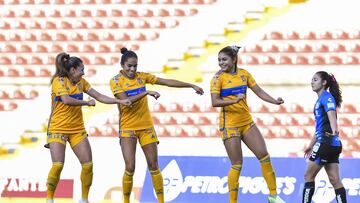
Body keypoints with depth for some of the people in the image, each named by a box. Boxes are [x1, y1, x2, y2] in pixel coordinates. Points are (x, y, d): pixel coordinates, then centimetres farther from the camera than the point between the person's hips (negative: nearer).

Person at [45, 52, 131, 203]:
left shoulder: (81, 82, 8)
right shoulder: (59, 81, -12)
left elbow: (99, 97, 8)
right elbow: (66, 100, -27)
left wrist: (120, 101, 0)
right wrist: (87, 103, -17)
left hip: (77, 129, 6)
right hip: (58, 128, -6)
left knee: (88, 164, -3)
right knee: (58, 165, -18)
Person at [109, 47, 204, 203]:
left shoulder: (141, 76, 4)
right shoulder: (116, 81, -7)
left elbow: (168, 82, 5)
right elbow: (125, 100, -21)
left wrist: (192, 86, 3)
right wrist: (146, 93, -28)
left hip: (146, 126, 3)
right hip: (127, 128, -3)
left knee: (153, 166, 2)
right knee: (130, 168, -9)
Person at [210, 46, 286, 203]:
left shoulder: (243, 74, 6)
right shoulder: (218, 78, -9)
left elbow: (259, 92, 9)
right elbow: (215, 102, -20)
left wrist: (275, 101, -6)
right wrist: (234, 100, -34)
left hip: (247, 122, 5)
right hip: (229, 124, -5)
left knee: (264, 156, 2)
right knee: (237, 165, -6)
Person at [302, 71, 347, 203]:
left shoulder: (326, 97, -8)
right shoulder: (320, 99, 21)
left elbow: (331, 113, -29)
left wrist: (334, 130, -48)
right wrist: (311, 145, 35)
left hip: (326, 142, -9)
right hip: (332, 145, 9)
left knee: (309, 176, -1)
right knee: (334, 179, 3)